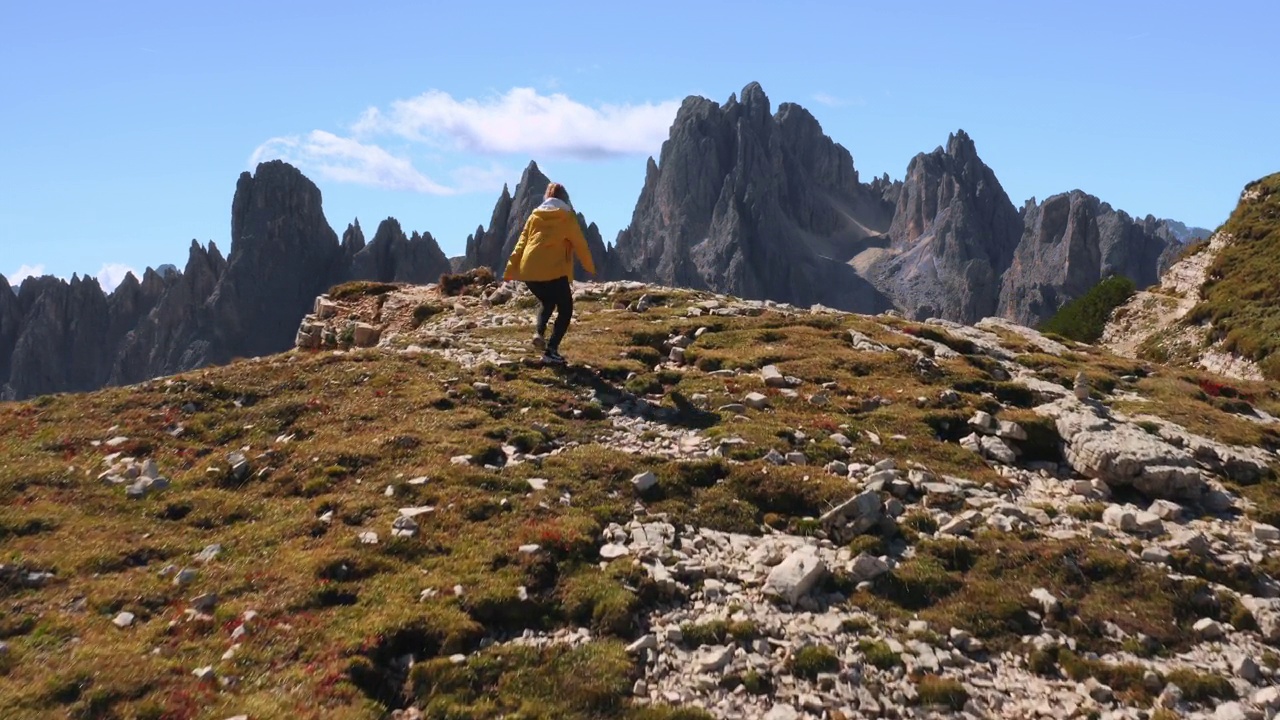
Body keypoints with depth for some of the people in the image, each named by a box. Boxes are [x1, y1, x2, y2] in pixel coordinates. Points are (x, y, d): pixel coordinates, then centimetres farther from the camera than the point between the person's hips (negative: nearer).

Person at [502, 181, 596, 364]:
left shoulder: (535, 215, 15)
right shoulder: (567, 217, 4)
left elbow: (521, 243, 13)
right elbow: (579, 244, 9)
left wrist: (511, 269, 14)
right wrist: (590, 267, 24)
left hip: (528, 271, 5)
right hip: (553, 271, -5)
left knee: (548, 303, 29)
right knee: (565, 309, 9)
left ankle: (539, 333, 3)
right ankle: (551, 350, -4)